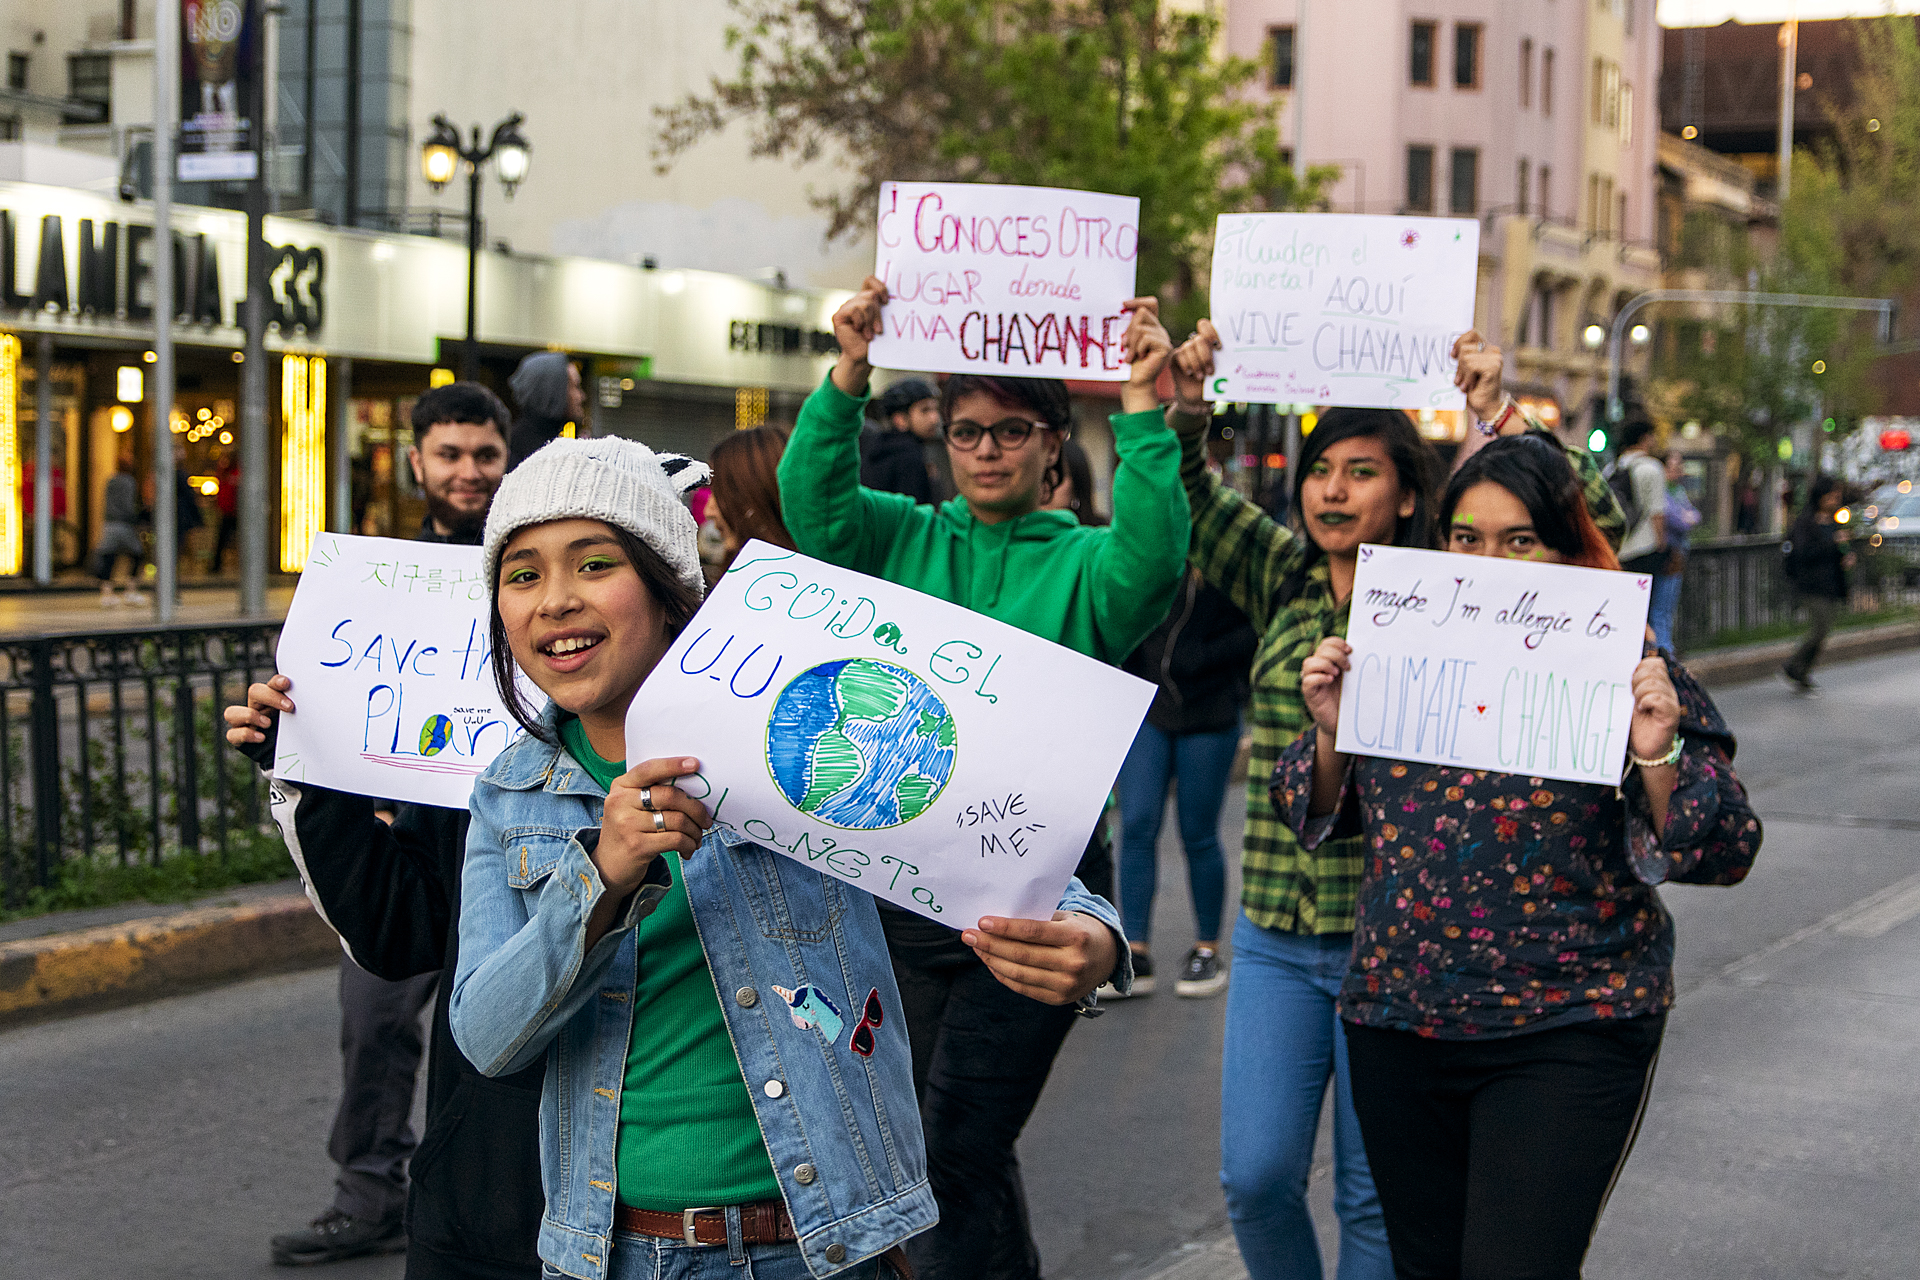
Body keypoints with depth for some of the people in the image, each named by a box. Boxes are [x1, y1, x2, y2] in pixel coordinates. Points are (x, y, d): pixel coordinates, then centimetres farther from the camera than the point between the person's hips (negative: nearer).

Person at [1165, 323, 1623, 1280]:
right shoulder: (1280, 579, 8)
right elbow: (1187, 497, 4)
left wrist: (1496, 412, -21)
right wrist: (1185, 403, -14)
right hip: (1277, 938, 3)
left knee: (1375, 1196, 6)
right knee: (1254, 1176, 1)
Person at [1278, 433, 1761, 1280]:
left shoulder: (1624, 669, -6)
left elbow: (1726, 853, -7)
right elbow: (1318, 818, 11)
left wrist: (1658, 757, -24)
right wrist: (1330, 730, -7)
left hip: (1568, 1034, -4)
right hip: (1397, 1022, 4)